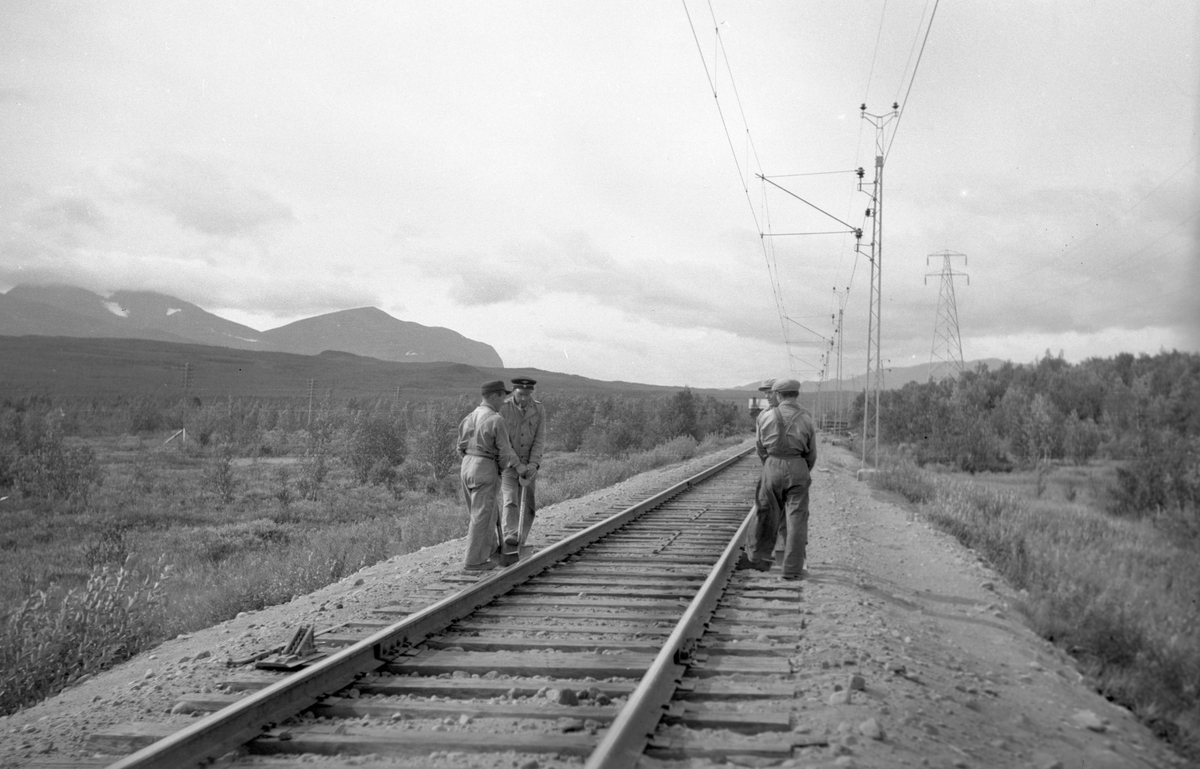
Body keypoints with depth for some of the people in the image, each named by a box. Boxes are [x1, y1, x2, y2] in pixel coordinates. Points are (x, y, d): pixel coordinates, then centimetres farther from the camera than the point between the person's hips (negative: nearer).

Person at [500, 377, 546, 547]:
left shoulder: (539, 410, -7)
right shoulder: (503, 409, -15)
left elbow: (539, 440, -9)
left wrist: (533, 464, -21)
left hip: (529, 465, 3)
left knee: (528, 505, 3)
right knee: (511, 501, -19)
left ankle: (519, 544, 14)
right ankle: (510, 537, -33)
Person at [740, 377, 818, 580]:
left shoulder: (767, 416, -2)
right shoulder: (806, 419, -2)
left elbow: (760, 446, 8)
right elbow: (812, 453, 5)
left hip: (772, 466, 1)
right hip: (797, 468, -1)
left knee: (767, 514, 14)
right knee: (796, 517, 3)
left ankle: (757, 557, 26)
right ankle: (793, 568, 4)